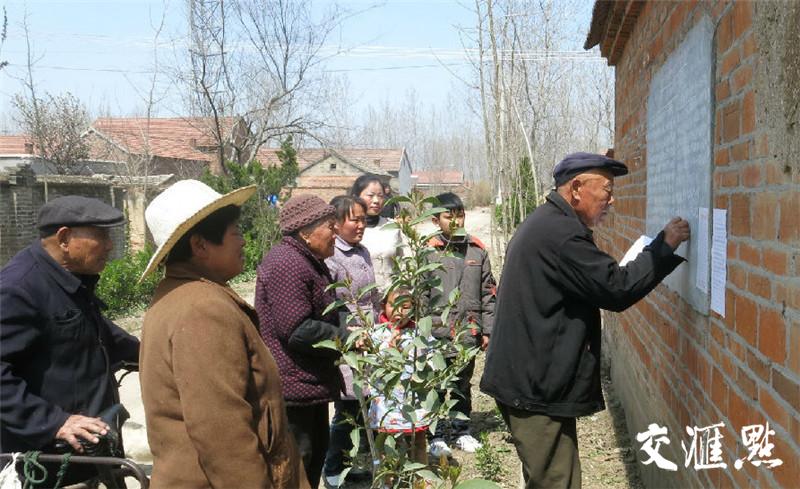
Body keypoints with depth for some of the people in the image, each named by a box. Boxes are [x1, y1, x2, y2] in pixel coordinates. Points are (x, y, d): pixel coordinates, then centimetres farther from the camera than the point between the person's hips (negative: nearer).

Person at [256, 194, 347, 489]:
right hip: (292, 385, -11)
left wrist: (347, 334, 10)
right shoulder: (288, 265, -21)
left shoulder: (309, 262, 14)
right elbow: (297, 330, -26)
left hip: (312, 382, 11)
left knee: (317, 451, 19)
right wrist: (349, 339, -17)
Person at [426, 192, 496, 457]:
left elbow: (488, 293, 7)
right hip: (437, 334, -3)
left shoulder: (477, 250, 4)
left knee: (463, 385, 16)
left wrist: (488, 329, 4)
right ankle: (436, 435, 19)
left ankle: (462, 431, 31)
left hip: (468, 333, 3)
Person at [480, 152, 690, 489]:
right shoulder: (560, 232, -20)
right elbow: (617, 290, -20)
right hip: (537, 386, -11)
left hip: (525, 379, 11)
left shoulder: (544, 223, 16)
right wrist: (665, 245, -12)